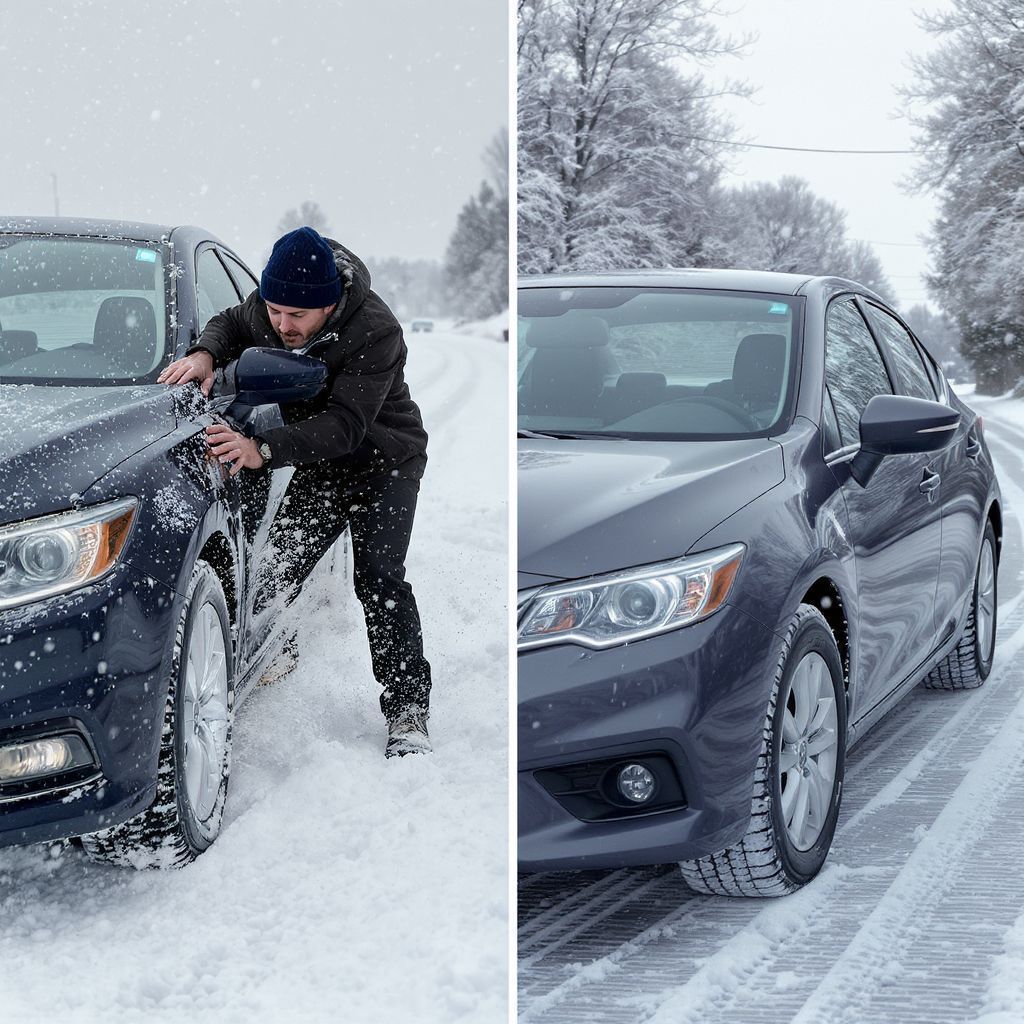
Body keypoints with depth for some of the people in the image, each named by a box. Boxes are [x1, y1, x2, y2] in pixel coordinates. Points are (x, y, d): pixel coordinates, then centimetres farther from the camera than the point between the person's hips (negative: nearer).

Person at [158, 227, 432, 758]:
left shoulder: (375, 332, -35)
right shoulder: (268, 307, -15)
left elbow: (346, 424, -40)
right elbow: (232, 323, 7)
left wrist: (263, 450, -51)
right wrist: (206, 353, -18)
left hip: (385, 461, -6)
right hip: (318, 461, 6)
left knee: (378, 577, -16)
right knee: (280, 561, -4)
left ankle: (407, 711, -12)